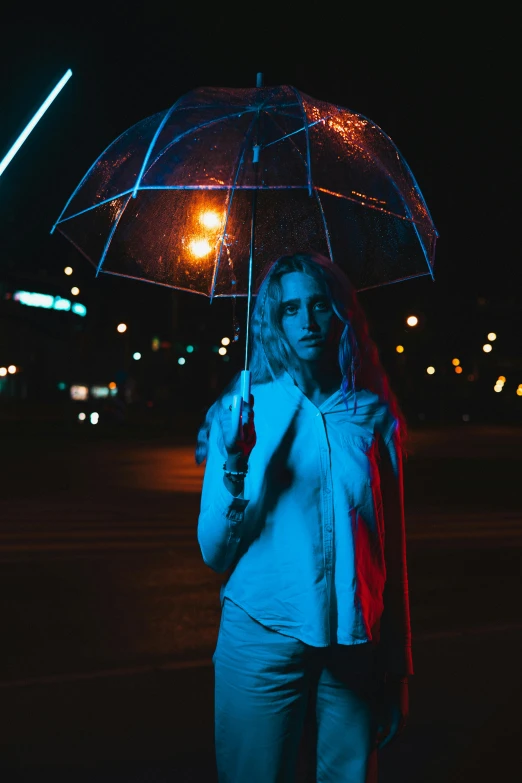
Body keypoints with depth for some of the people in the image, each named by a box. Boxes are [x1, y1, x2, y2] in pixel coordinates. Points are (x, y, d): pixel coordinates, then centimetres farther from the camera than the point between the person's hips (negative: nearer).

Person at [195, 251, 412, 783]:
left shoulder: (376, 415, 1)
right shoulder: (244, 410, -3)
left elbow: (392, 551, 6)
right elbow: (215, 555, -4)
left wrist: (398, 669, 7)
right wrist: (234, 471, -22)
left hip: (355, 644, 2)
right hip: (262, 639, -1)